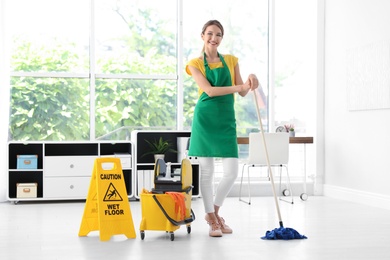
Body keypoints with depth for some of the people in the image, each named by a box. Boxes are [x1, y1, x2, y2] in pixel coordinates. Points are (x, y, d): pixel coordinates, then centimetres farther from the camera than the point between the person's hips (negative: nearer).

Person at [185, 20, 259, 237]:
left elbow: (242, 93, 8)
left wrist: (250, 82, -14)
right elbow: (209, 90, -13)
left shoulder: (231, 60, 11)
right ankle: (212, 220, 15)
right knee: (206, 171, 0)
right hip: (205, 118, -3)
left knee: (232, 172, -3)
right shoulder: (195, 63, 1)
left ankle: (214, 211, 21)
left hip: (226, 119, 3)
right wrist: (240, 86, -21)